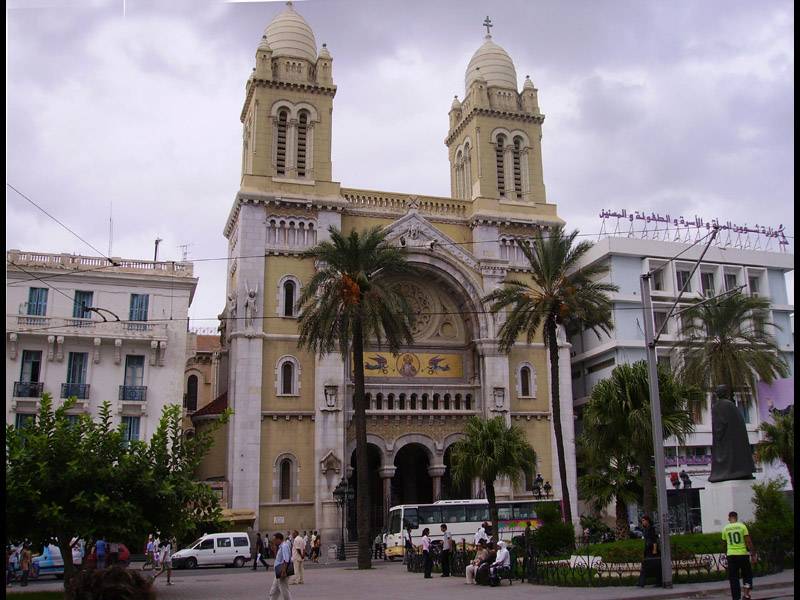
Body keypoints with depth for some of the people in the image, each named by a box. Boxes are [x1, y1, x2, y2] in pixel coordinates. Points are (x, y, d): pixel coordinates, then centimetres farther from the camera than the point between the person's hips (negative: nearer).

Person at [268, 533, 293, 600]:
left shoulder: (284, 546, -18)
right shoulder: (280, 547, 13)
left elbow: (286, 560, -25)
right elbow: (276, 557, 24)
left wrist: (283, 572, -28)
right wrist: (276, 548, 10)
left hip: (282, 573, -10)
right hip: (279, 574, 10)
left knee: (285, 592, -2)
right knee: (273, 592, 16)